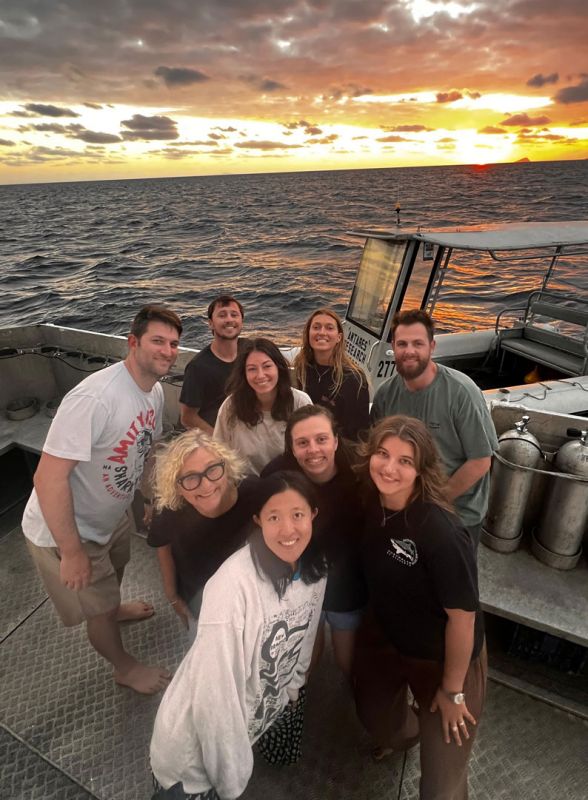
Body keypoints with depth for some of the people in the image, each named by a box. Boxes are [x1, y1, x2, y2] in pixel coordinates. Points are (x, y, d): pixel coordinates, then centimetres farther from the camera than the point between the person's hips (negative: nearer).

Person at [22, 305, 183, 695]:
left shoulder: (154, 390, -8)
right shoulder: (94, 398, -36)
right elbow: (49, 477, -34)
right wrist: (71, 552, -26)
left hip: (112, 515, 8)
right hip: (66, 530, -8)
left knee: (116, 567, 34)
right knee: (99, 609, 13)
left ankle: (114, 608, 67)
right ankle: (125, 667, 43)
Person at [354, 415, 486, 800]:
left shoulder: (440, 531, -36)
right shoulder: (371, 502, -16)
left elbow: (462, 616, -25)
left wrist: (452, 690, -12)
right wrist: (371, 623, 12)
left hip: (442, 657, -5)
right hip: (384, 637, 6)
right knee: (373, 713, 32)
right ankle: (406, 733, 66)